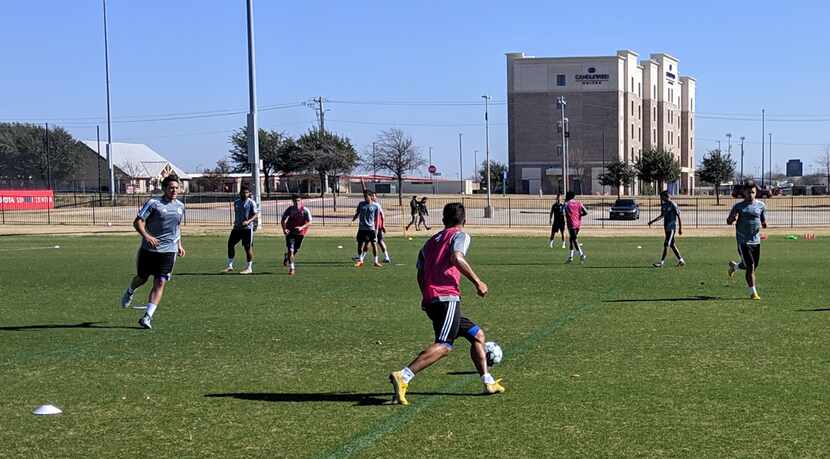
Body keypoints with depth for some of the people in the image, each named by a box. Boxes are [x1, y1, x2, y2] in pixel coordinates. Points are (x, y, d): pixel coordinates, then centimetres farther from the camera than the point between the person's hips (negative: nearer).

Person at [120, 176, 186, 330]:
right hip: (148, 249, -3)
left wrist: (179, 245, 19)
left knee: (160, 283, -9)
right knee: (142, 278, 14)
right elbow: (137, 222, -12)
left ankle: (147, 317, -8)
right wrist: (146, 236, -28)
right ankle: (130, 292, 49)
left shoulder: (180, 206, 10)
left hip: (168, 251, 3)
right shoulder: (153, 203, -9)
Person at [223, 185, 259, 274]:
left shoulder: (251, 203, -6)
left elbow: (256, 214, -11)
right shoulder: (236, 202, 12)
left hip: (247, 228, -6)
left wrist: (248, 221, -24)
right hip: (237, 227, 6)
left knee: (248, 247, -3)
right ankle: (230, 266, 12)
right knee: (230, 244, 3)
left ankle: (249, 268, 7)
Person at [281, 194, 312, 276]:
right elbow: (283, 220, -3)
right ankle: (291, 268, -7)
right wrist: (284, 229, -20)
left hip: (300, 232, 2)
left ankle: (287, 257, 45)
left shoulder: (305, 211, -12)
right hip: (290, 232, -1)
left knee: (295, 250, 13)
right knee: (290, 250, -13)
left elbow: (309, 222, -14)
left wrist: (302, 227, -31)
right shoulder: (290, 209, -11)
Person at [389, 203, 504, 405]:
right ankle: (403, 376, -30)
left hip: (429, 300, 9)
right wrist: (477, 281, -11)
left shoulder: (430, 241, 25)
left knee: (477, 335, 18)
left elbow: (420, 275, 21)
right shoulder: (460, 235, 5)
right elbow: (456, 258, -16)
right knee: (444, 345, -17)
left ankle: (488, 382, 19)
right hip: (447, 297, -9)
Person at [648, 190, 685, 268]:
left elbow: (679, 216, -12)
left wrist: (680, 228, -13)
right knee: (672, 244, 11)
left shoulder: (673, 205, -13)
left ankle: (662, 262, -11)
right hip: (667, 227, 9)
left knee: (666, 244, -10)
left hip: (672, 227, -9)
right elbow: (662, 215, 24)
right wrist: (652, 221, 21)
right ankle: (680, 260, 19)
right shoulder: (664, 205, 11)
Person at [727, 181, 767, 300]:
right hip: (743, 241, -4)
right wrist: (733, 218, -17)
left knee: (754, 267, 13)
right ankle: (753, 292, -2)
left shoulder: (760, 205, 6)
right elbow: (728, 222, 6)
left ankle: (734, 266, 42)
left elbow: (763, 222, 16)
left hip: (756, 241, 4)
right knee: (750, 267, -11)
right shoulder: (738, 206, -1)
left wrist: (764, 224, -8)